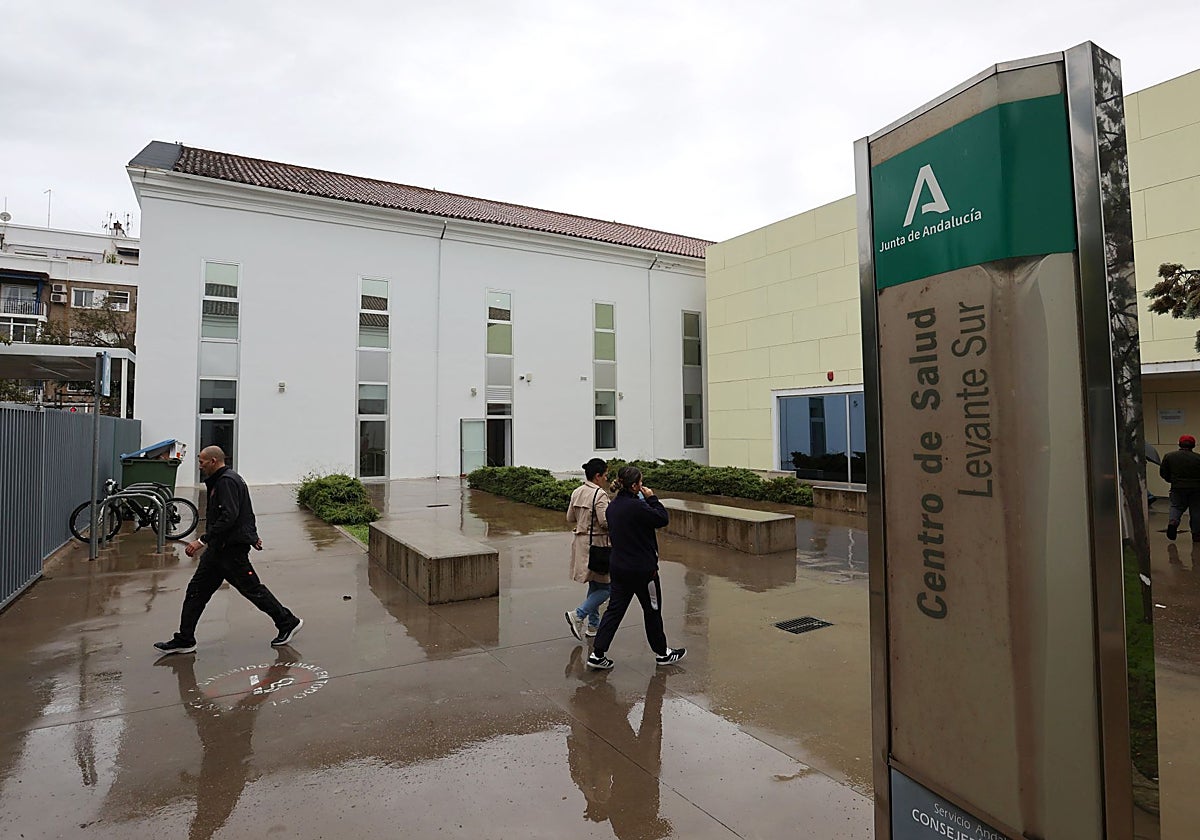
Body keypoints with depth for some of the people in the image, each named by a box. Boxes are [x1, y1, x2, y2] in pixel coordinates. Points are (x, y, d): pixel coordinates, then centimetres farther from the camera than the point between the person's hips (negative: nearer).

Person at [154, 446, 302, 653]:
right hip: (219, 548, 10)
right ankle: (184, 640, 18)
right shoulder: (220, 481, 17)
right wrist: (252, 534, 27)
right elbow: (244, 512, 23)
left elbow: (228, 516, -26)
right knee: (196, 590, 10)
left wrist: (202, 541, -26)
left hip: (231, 549, -10)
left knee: (252, 589, -1)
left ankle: (288, 623, 10)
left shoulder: (227, 481, -17)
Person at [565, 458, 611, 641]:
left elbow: (570, 518, 13)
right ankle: (578, 615, -9)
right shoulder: (600, 494, -18)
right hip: (597, 544, -9)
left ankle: (593, 625, 26)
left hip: (581, 541, 9)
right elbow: (606, 521, -22)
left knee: (595, 584, 19)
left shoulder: (577, 492, 7)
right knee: (605, 586, 1)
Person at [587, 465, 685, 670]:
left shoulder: (612, 506, 3)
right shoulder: (637, 506, -23)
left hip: (618, 567, 7)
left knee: (614, 610, 11)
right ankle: (662, 653, 29)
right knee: (652, 611, 12)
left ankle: (597, 654, 9)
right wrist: (652, 498, -5)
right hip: (642, 569, -7)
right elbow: (663, 518, -15)